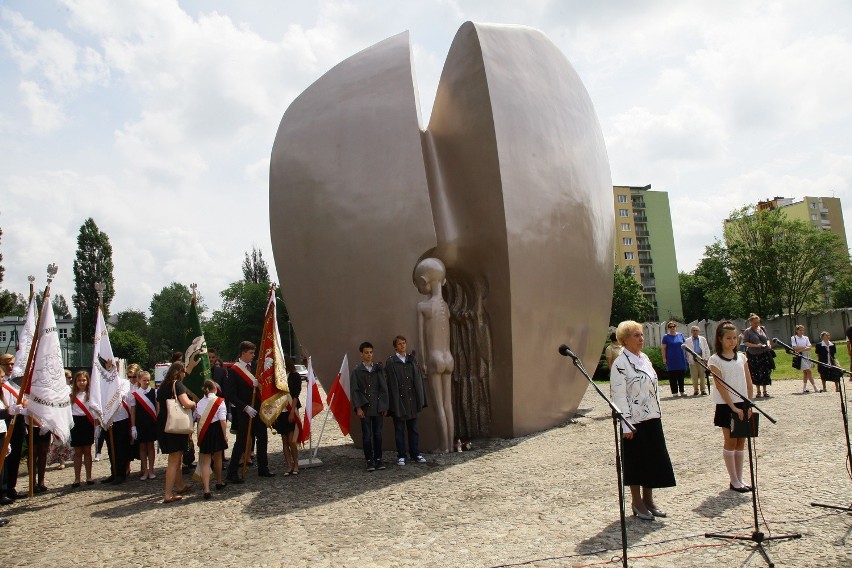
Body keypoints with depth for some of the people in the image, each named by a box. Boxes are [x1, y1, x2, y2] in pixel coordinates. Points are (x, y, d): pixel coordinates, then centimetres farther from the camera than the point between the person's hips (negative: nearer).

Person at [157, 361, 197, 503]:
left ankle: (180, 485, 33)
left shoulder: (162, 386, 14)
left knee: (176, 458, 21)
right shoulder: (177, 384, -11)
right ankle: (168, 494, -5)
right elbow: (186, 403, -24)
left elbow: (158, 408, 20)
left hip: (162, 426, 8)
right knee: (174, 460, -4)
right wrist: (194, 403, -4)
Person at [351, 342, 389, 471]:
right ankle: (369, 460, 10)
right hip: (364, 408, -2)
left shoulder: (378, 369, 8)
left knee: (378, 434, 6)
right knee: (367, 435, 2)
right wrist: (358, 408, -8)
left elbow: (384, 388, 7)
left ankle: (378, 459, 15)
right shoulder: (356, 371, 2)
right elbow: (354, 390, -1)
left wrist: (384, 406, 3)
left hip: (378, 408, 2)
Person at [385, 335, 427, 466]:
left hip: (411, 399, 4)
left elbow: (418, 379, 10)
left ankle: (415, 453, 20)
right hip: (398, 399, -4)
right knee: (399, 429, 5)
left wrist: (420, 399, 4)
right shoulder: (391, 361, -2)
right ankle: (401, 456, 13)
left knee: (413, 428, 11)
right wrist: (392, 403, -11)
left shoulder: (411, 360, 10)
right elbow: (390, 382, -6)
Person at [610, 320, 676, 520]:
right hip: (635, 421, -8)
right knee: (636, 461, 4)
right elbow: (619, 396, -16)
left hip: (652, 418, 8)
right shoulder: (620, 364, -14)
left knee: (654, 458, 13)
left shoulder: (645, 358, 11)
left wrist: (658, 413, 15)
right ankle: (637, 502, 18)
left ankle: (648, 499, 27)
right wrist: (626, 425, -19)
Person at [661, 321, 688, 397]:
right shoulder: (666, 337, 0)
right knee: (673, 377, 0)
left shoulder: (680, 335, 9)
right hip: (671, 361, -3)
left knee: (681, 376, 8)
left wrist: (686, 355, 8)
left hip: (681, 359, 3)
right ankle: (674, 392, 4)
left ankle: (681, 391, 16)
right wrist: (664, 358, -8)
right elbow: (663, 348, -2)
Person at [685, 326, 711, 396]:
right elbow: (687, 352, 7)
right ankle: (695, 390, 8)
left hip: (701, 358, 1)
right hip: (693, 359, -1)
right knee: (694, 376, -1)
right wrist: (688, 360, -3)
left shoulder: (703, 339, 15)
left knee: (702, 375, 0)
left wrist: (706, 359, 1)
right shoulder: (688, 341, 11)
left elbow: (707, 349, 11)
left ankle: (703, 390, 7)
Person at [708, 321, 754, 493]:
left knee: (741, 442, 9)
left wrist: (749, 405, -1)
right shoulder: (715, 360, -8)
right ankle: (734, 481, 9)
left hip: (743, 405, 5)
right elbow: (721, 387, -13)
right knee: (730, 442, 2)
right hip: (726, 406, -5)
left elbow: (749, 383, 7)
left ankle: (739, 479, 17)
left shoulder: (741, 357, 7)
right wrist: (733, 407, -18)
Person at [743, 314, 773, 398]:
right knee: (756, 373, 2)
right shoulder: (748, 331, -5)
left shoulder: (762, 329, 9)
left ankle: (764, 391, 17)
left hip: (765, 354, 4)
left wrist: (768, 344, -2)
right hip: (754, 355, -4)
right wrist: (755, 345, -20)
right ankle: (758, 391, 15)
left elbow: (767, 339, 19)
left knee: (766, 372, 5)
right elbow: (745, 343, -9)